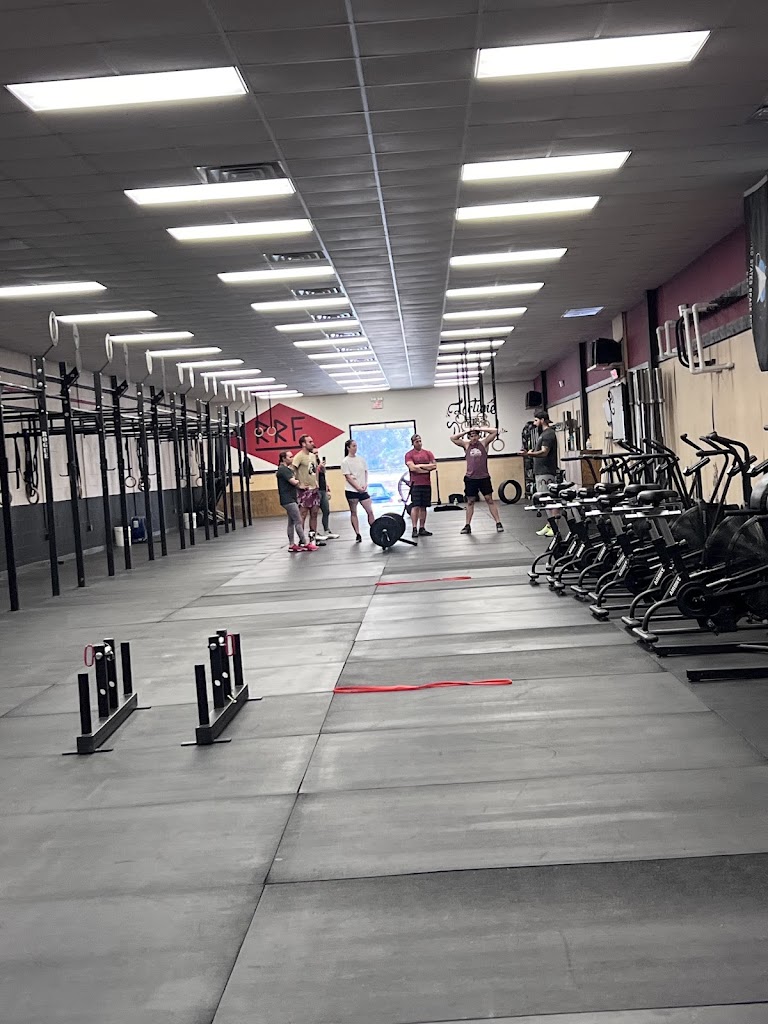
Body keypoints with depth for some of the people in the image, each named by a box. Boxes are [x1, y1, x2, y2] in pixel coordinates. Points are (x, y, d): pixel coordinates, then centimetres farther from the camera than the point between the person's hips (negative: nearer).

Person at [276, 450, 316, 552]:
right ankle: (305, 543, -7)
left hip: (291, 499, 10)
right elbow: (293, 482, -19)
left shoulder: (287, 469, 19)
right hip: (288, 500, -10)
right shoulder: (283, 469, -13)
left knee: (291, 523, 9)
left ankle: (292, 545, 11)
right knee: (298, 522, -9)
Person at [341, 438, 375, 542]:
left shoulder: (361, 459, 10)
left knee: (370, 511, 0)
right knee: (353, 513, 3)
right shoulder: (345, 462, -4)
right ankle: (357, 535, 7)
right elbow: (348, 477, -9)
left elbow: (366, 472, 11)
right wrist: (358, 487, -14)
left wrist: (365, 484, -5)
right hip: (352, 491, -4)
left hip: (363, 490, 4)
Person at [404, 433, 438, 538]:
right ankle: (414, 529, -11)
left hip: (426, 483, 4)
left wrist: (420, 466, -6)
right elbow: (412, 468, -13)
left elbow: (434, 466, 3)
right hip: (416, 484, -4)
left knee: (423, 507, 6)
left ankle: (422, 529, 10)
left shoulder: (428, 453, 12)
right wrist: (426, 468, -6)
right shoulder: (409, 454, 0)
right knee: (415, 506, -9)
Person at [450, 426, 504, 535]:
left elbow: (495, 432, -4)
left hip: (484, 477, -1)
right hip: (470, 478, 1)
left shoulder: (483, 443, 2)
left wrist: (479, 429, -5)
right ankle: (467, 525, 13)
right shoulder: (466, 445, 6)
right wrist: (465, 431, -2)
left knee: (490, 500, 0)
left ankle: (498, 523, 1)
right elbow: (453, 438, 1)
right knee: (470, 501, 8)